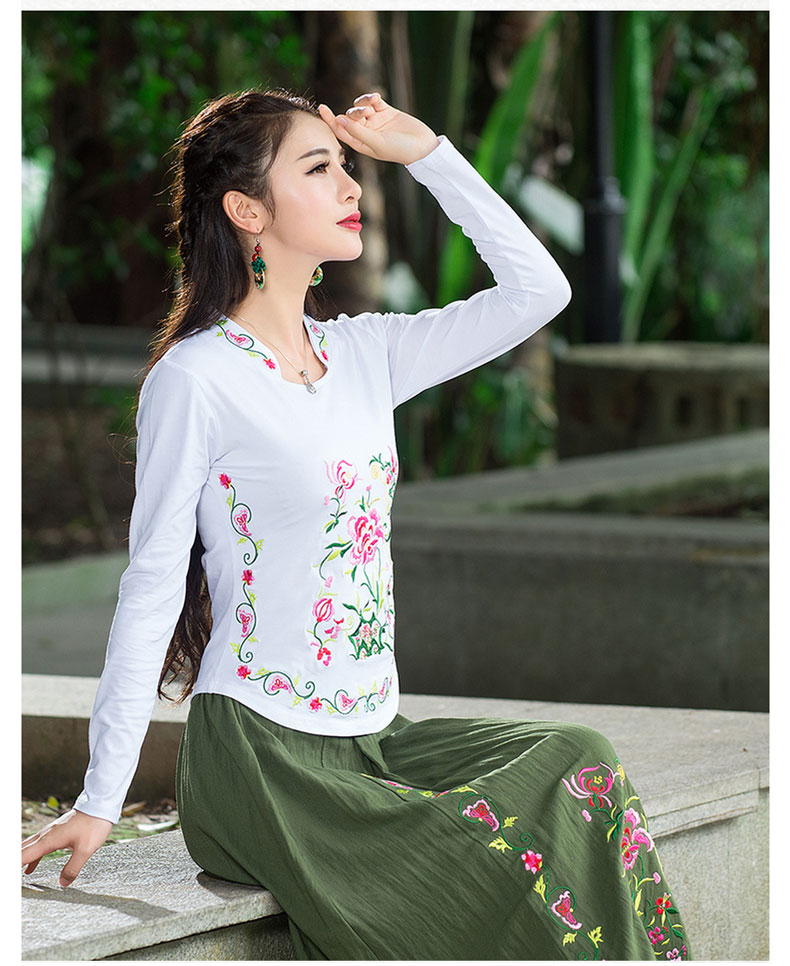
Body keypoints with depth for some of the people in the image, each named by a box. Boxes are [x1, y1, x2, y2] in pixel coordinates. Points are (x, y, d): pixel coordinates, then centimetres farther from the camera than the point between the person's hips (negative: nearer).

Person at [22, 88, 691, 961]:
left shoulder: (363, 352, 11)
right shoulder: (196, 378, -8)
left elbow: (536, 290, 10)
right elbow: (152, 586, -8)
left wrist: (424, 151, 8)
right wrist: (99, 800, -10)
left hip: (372, 736, 7)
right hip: (260, 753, -7)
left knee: (580, 766, -15)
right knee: (506, 878, -24)